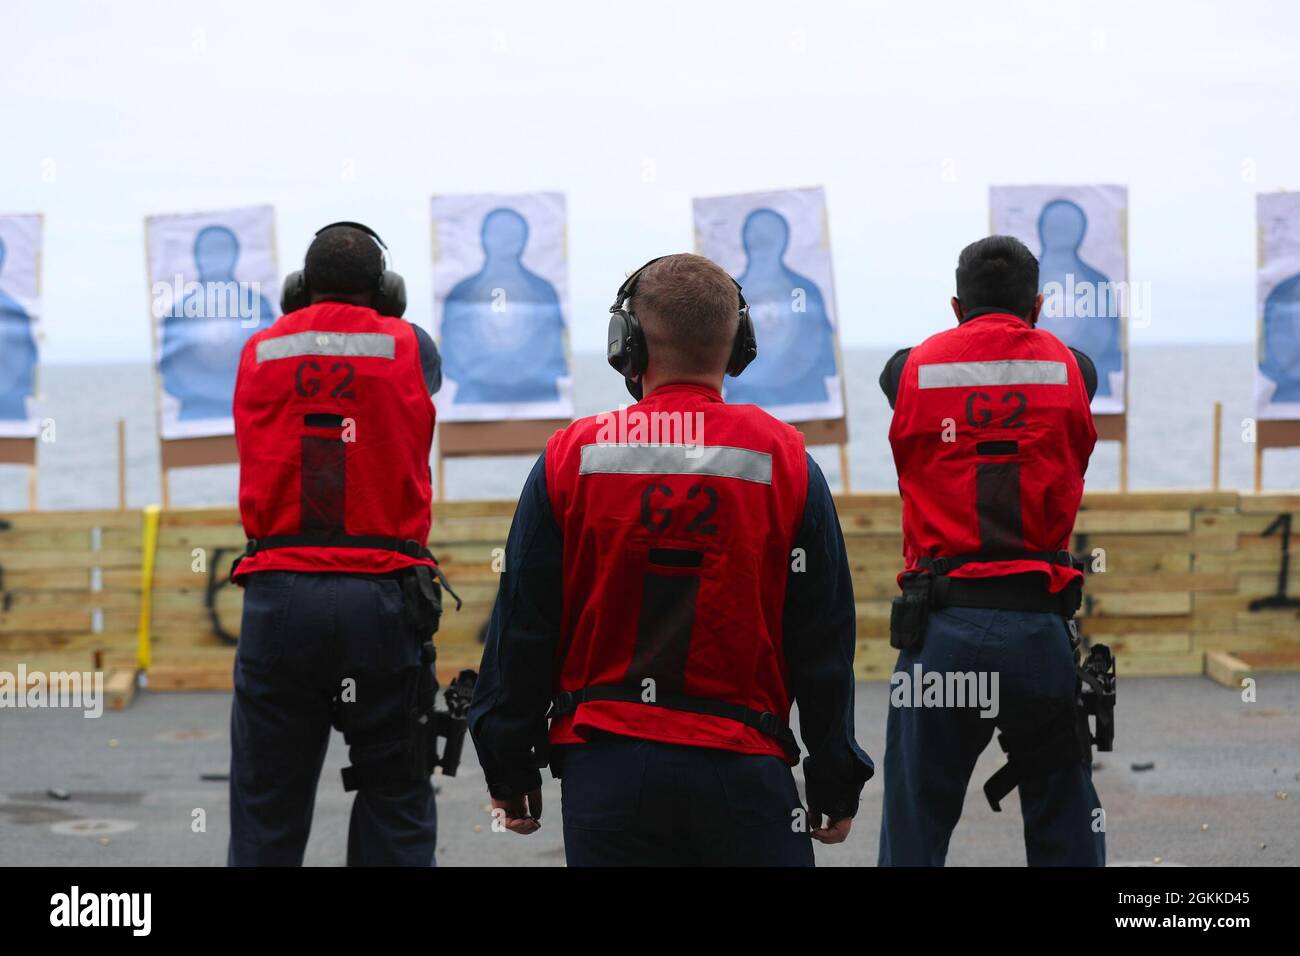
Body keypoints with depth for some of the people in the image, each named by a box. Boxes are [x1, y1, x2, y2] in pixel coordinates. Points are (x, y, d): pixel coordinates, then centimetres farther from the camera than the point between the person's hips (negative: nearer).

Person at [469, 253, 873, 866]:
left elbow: (521, 628, 3)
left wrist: (509, 770, 13)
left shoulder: (570, 458, 0)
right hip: (742, 770, -1)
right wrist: (835, 785, 11)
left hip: (604, 767, 1)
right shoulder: (785, 462, -1)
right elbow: (823, 641, 2)